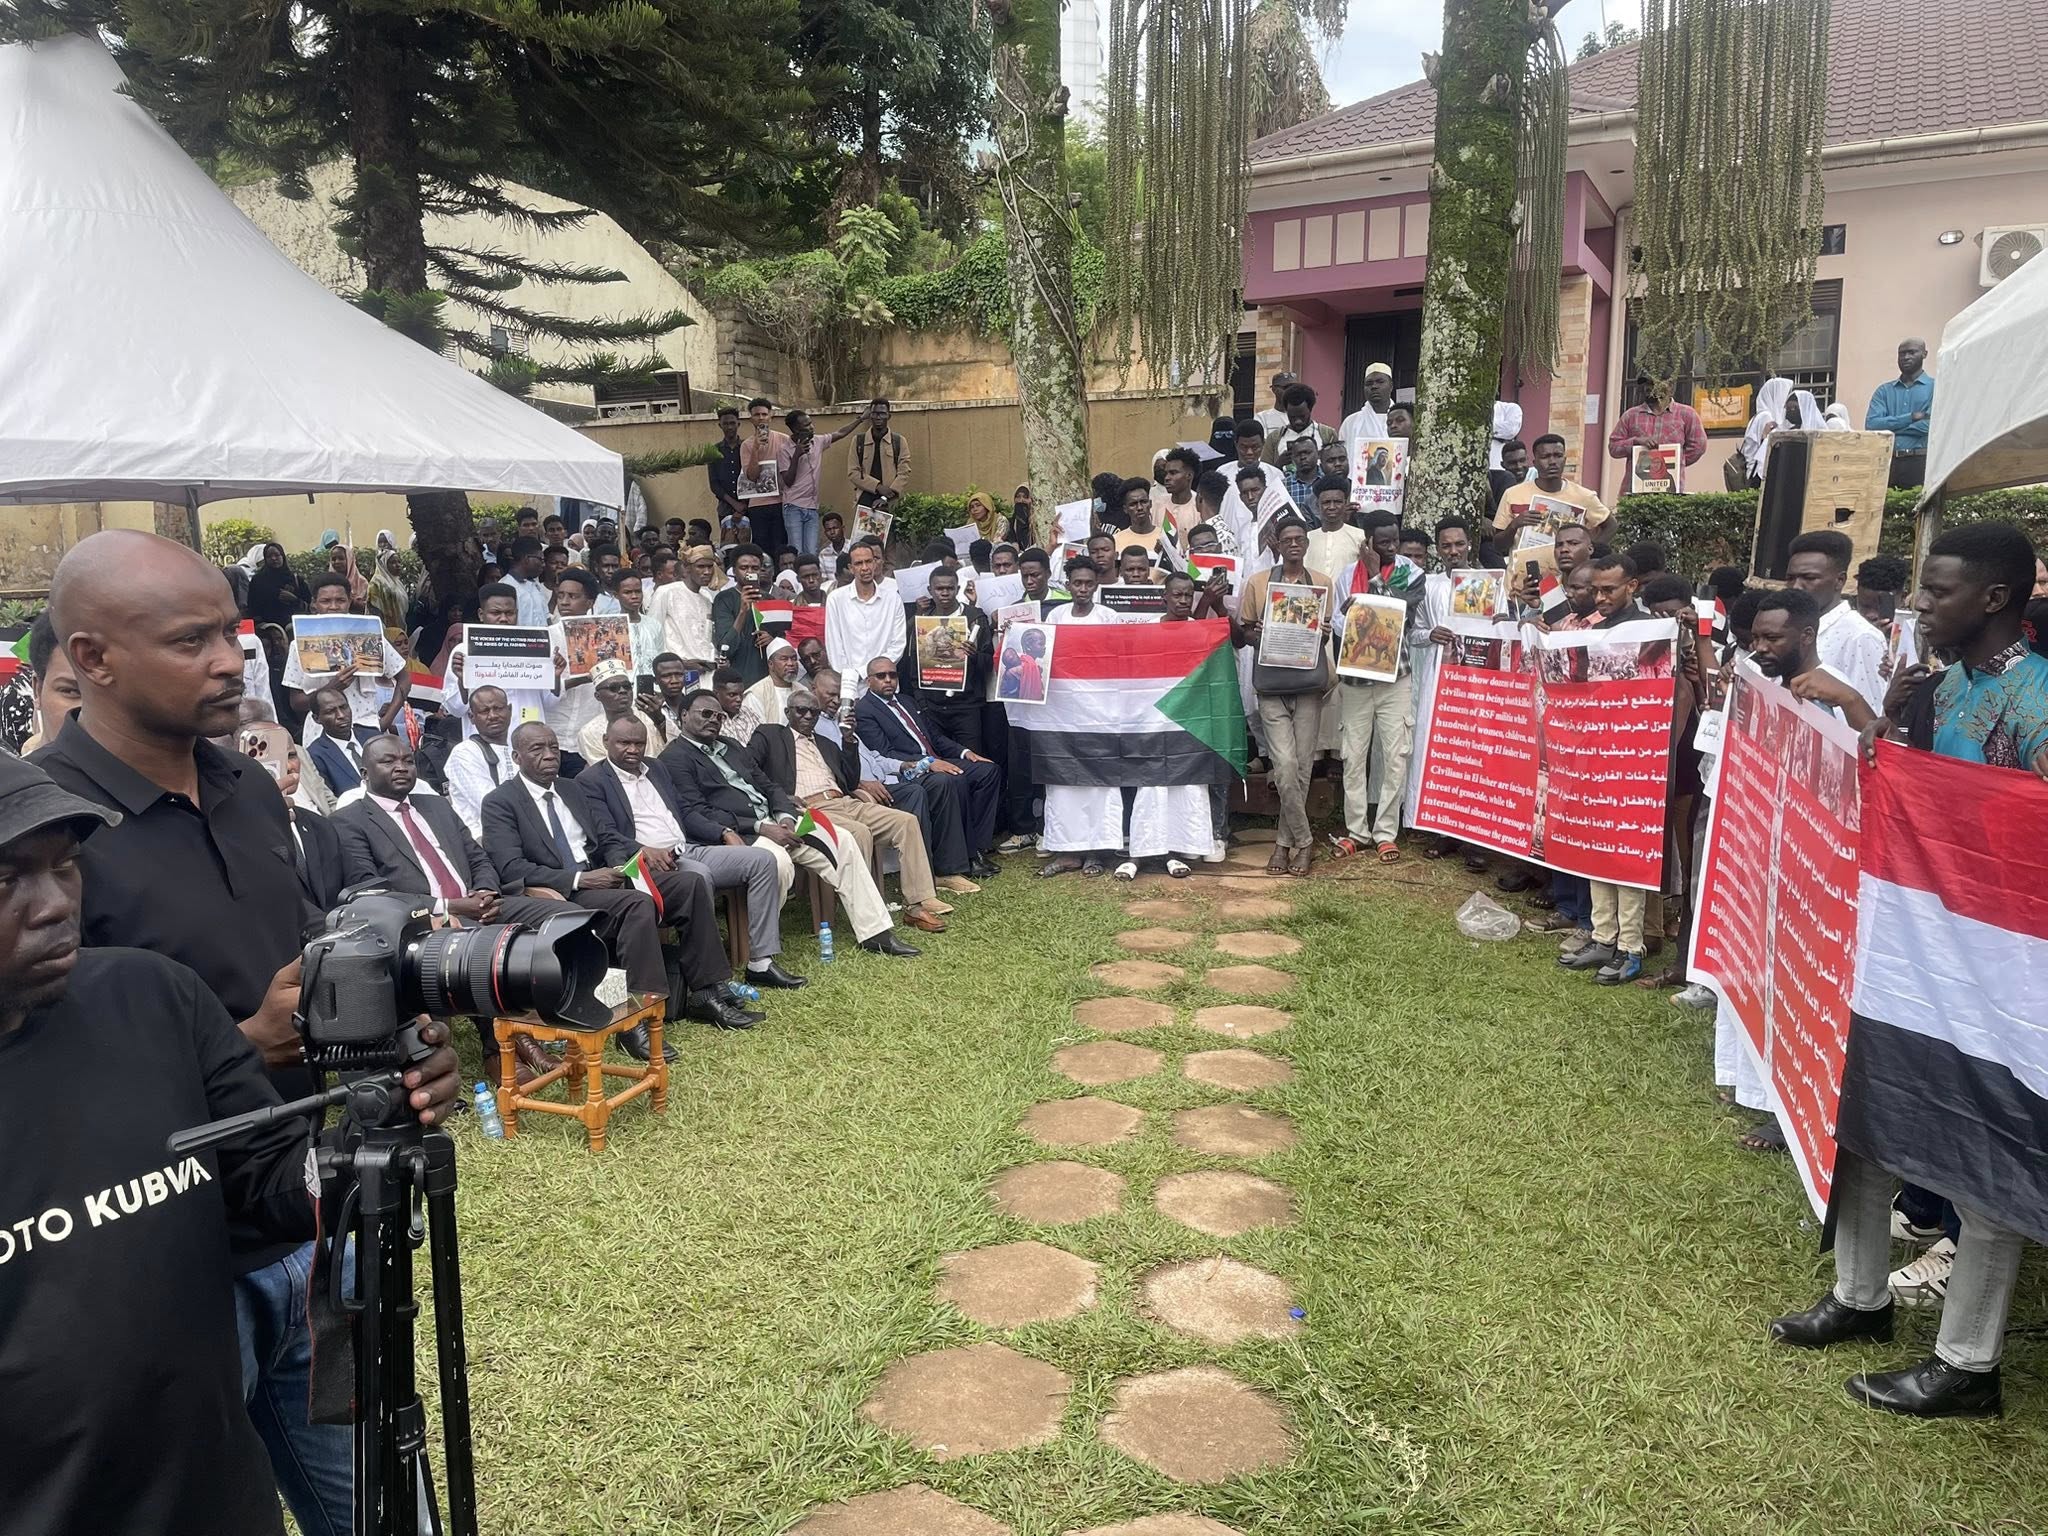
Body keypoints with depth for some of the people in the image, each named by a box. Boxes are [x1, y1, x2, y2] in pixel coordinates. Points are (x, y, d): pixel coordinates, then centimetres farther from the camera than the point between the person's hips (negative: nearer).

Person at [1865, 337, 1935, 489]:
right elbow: (1871, 424, -1)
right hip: (1887, 461, 3)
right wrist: (1911, 417, -8)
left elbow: (1931, 425, -9)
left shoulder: (1936, 387, 6)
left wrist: (1889, 428, -3)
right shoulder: (1884, 390, 14)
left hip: (1920, 462, -2)